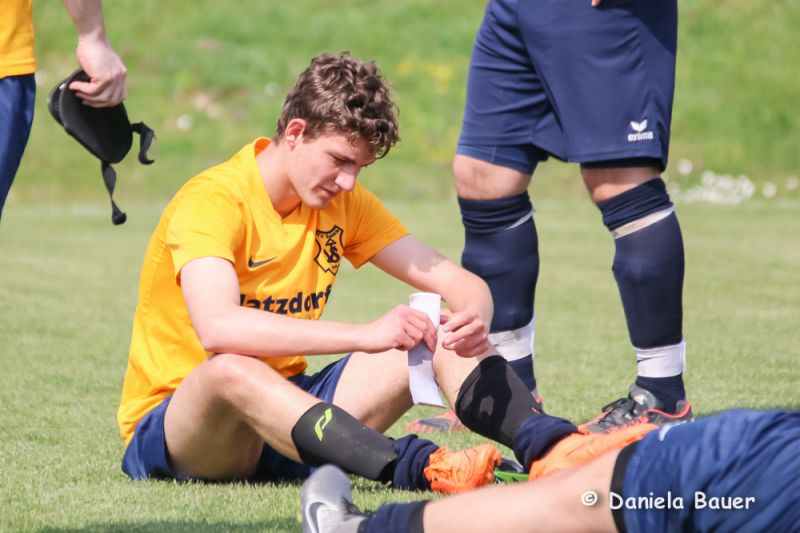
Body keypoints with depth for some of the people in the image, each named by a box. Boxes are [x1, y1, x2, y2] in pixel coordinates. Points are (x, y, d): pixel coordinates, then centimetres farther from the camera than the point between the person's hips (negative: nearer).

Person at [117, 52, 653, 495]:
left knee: (441, 336, -9)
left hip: (285, 413, 7)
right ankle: (420, 468, -59)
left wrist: (474, 318, -24)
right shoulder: (212, 201, -18)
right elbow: (218, 328, -37)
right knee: (234, 370, -41)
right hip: (174, 436, -7)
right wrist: (365, 336, -43)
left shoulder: (344, 203, 4)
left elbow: (457, 281, 1)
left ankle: (550, 446, -35)